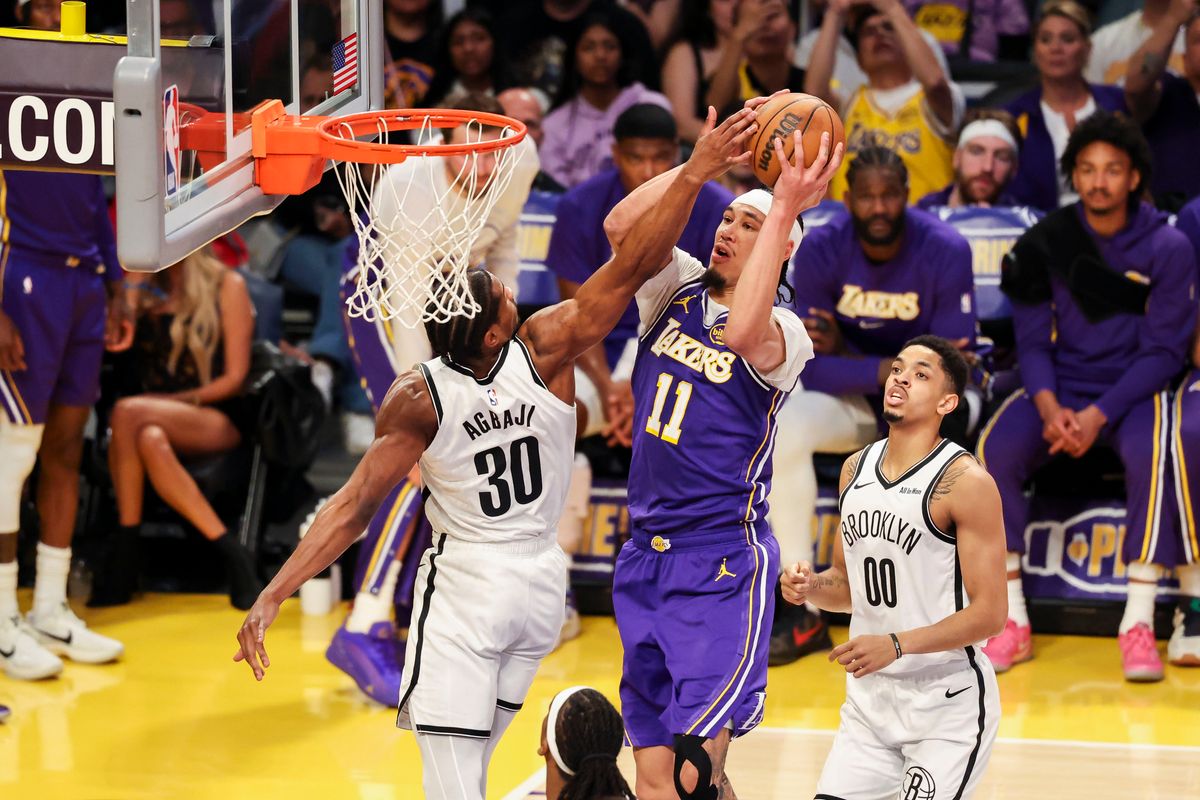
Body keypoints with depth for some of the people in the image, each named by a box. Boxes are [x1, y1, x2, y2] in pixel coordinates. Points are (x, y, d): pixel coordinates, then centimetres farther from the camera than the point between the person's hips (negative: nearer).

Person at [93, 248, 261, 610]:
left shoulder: (228, 287, 5)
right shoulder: (143, 288, 17)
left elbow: (234, 378, 0)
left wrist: (176, 400, -11)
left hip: (215, 420, -3)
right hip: (156, 414, 3)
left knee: (129, 413, -34)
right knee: (149, 439, -37)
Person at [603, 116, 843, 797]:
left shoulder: (785, 335, -9)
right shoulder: (679, 289, 7)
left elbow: (741, 333, -33)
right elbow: (622, 227, -10)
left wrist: (784, 209, -30)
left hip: (724, 565, -6)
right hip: (646, 556, 6)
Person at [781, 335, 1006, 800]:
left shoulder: (966, 482, -14)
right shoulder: (856, 469, 8)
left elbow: (989, 614, -16)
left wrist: (897, 645, -26)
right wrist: (811, 587, -4)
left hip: (947, 700, -6)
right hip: (870, 697, 6)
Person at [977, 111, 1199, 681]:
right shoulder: (1043, 243, 1)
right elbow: (1032, 341, 2)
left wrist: (1098, 415, -20)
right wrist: (1048, 407, -19)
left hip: (1134, 390, -2)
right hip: (1058, 388, 2)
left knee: (1151, 454, -36)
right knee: (995, 450, -26)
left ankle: (1138, 624, -29)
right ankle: (1011, 623, -18)